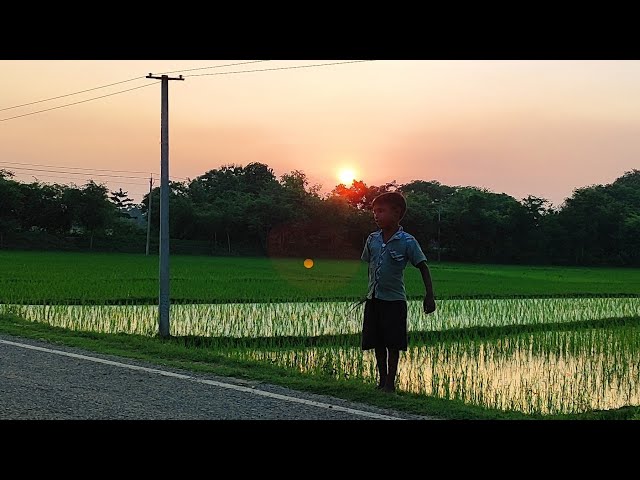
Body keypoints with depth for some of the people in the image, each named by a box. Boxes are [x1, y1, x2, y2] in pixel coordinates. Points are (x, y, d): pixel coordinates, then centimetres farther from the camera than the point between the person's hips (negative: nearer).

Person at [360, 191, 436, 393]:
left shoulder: (407, 242, -10)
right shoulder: (372, 239, 3)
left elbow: (423, 268, -7)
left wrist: (429, 296, -12)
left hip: (394, 300, -4)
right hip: (373, 300, 5)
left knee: (393, 344, 0)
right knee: (377, 343, 10)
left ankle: (390, 383, 9)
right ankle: (382, 380, 21)